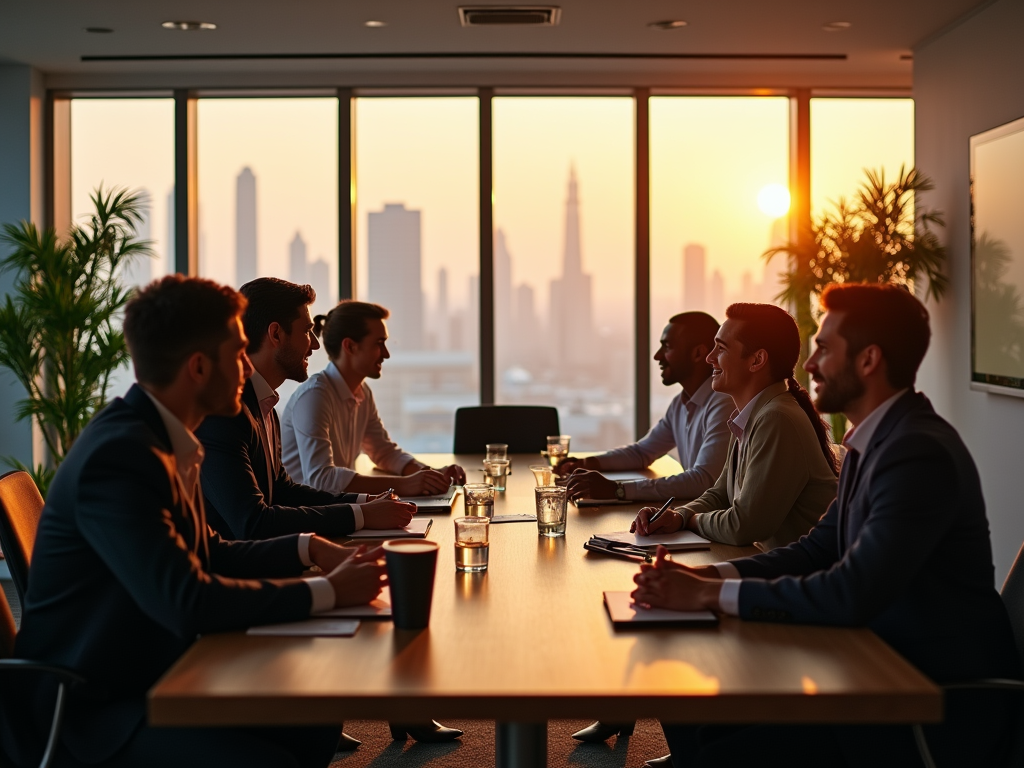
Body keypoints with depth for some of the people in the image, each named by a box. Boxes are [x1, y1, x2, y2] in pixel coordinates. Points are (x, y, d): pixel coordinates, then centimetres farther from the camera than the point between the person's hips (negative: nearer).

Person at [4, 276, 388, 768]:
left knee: (313, 727, 1)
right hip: (85, 710, -9)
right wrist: (328, 592, -21)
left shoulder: (164, 440, 4)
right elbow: (188, 602, -30)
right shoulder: (119, 457, -24)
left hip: (152, 677, 9)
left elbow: (206, 554, 17)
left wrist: (308, 550, 3)